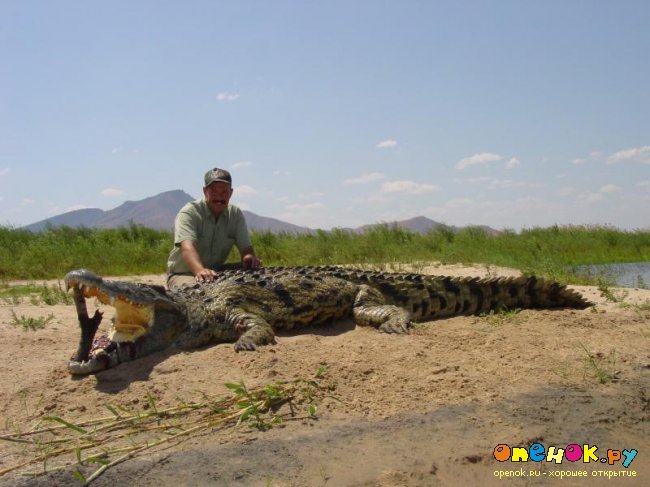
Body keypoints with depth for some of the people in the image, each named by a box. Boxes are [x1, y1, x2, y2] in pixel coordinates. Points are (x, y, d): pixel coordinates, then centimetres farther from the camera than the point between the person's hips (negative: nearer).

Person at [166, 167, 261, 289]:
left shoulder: (236, 214, 0)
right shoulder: (188, 213, -16)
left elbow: (246, 247, -8)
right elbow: (187, 247, -33)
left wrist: (250, 257, -35)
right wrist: (200, 271, -55)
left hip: (217, 273, 4)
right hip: (182, 274, -4)